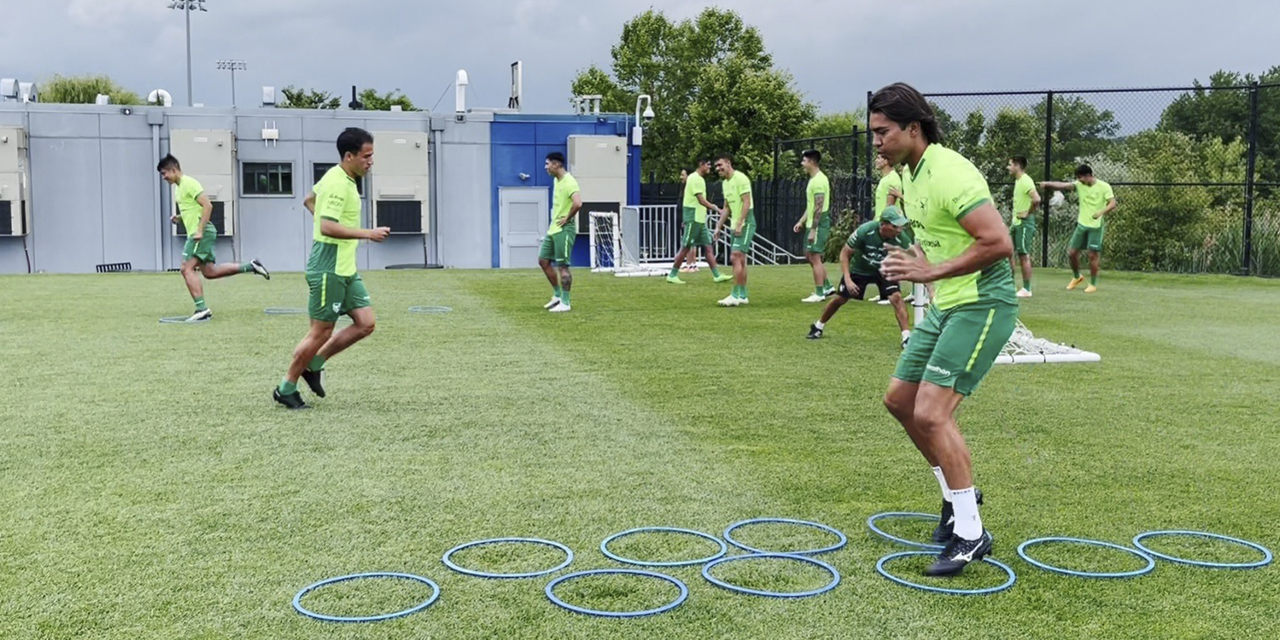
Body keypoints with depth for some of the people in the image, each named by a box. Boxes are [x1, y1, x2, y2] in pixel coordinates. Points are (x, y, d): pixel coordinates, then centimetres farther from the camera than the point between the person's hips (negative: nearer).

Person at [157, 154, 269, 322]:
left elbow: (207, 206, -19)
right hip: (196, 233, 10)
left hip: (202, 233, -10)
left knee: (187, 269, -14)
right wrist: (178, 217, 10)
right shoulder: (178, 187, 18)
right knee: (209, 271, 10)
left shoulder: (188, 183, -11)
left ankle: (201, 309, -15)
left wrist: (200, 230, -24)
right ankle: (250, 266, 16)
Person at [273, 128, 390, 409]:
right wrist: (368, 233, -28)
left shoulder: (339, 178, 12)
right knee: (321, 332, -1)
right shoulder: (338, 184, -19)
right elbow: (327, 227, -29)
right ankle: (286, 389, 15)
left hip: (345, 269, 10)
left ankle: (314, 364, 18)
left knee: (365, 324, 6)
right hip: (329, 269, -10)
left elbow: (309, 200, 27)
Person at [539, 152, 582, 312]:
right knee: (543, 260, 12)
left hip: (564, 230, -10)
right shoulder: (557, 180, 12)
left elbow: (578, 203, -32)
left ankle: (565, 303, 2)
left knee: (562, 265, -5)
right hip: (553, 229, 10)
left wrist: (567, 219, -19)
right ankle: (557, 295, 23)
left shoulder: (569, 182, -18)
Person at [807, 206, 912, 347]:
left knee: (896, 297, -22)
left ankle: (907, 337, -16)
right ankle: (818, 327, 33)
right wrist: (847, 279, -27)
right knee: (840, 299, 8)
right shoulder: (864, 231, -34)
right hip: (858, 269, 0)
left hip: (883, 271, 0)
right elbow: (845, 253, -20)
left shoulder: (901, 238, -30)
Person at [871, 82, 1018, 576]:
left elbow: (999, 242, -27)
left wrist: (932, 271, -24)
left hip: (981, 305, -10)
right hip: (944, 305, 10)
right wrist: (912, 262, 9)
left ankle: (969, 534, -6)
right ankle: (958, 493, 30)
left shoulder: (949, 173, -21)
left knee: (931, 412, -17)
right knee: (899, 400, 14)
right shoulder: (910, 174, 10)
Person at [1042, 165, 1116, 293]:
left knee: (1093, 255, -2)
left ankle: (1093, 284, 13)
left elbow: (1112, 204, -15)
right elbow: (1063, 185, -12)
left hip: (1096, 226, -4)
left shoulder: (1104, 187, -9)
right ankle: (1077, 277, 29)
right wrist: (1047, 184, -28)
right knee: (1071, 252, 4)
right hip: (1082, 224, 4)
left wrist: (1101, 212, -33)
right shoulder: (1079, 185, 1)